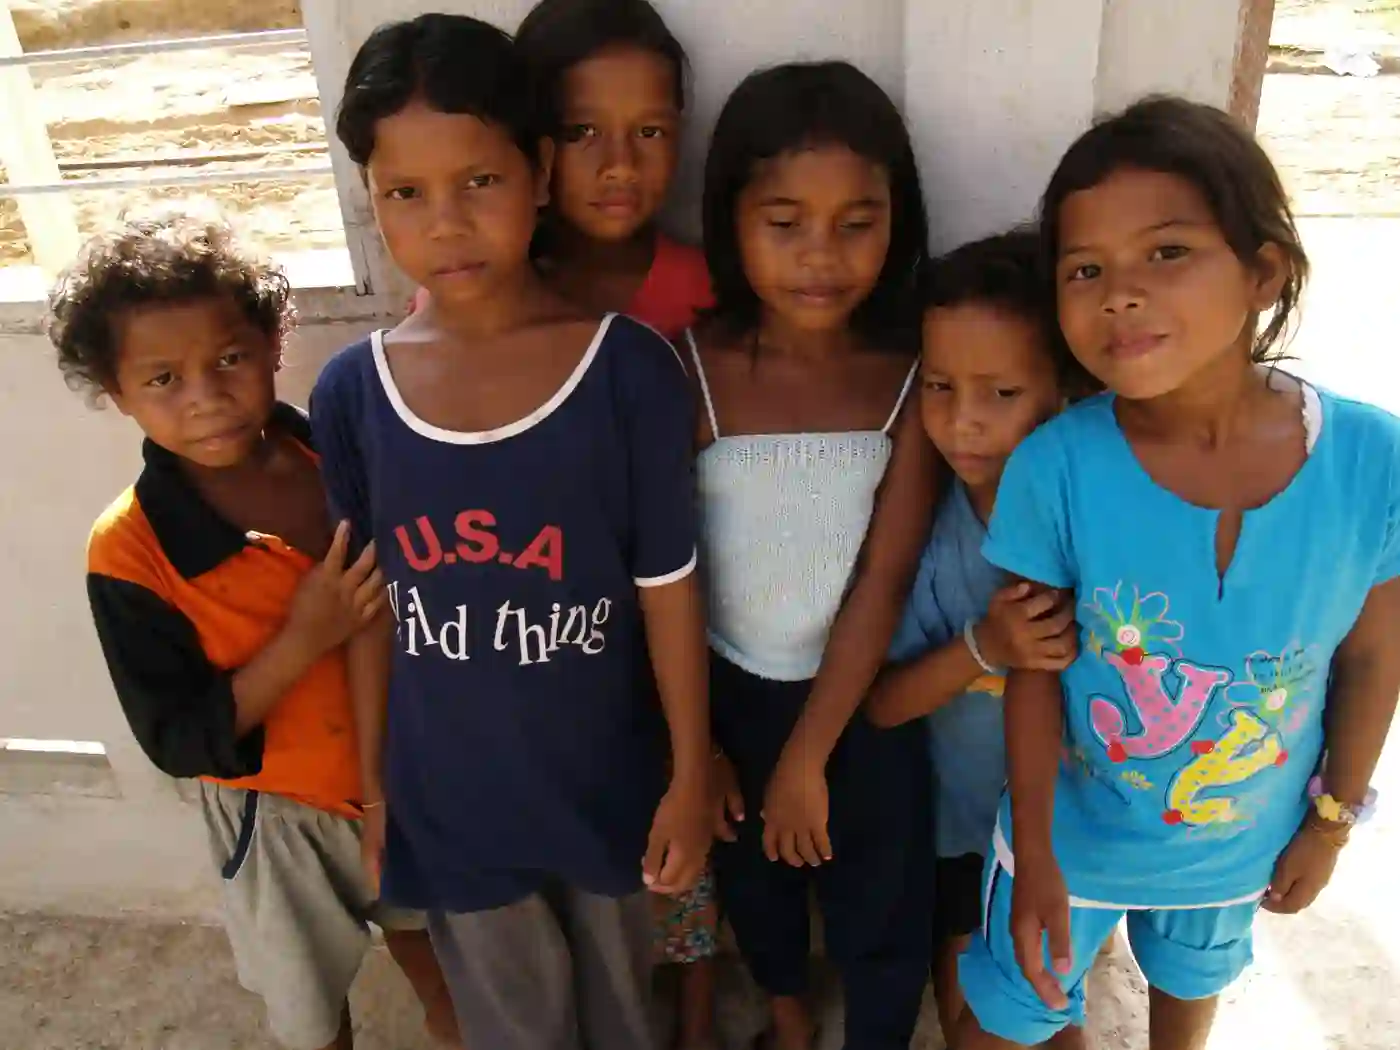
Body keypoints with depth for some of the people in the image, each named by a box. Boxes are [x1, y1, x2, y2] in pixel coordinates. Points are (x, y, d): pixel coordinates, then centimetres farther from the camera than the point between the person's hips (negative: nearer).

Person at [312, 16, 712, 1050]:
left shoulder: (631, 369, -17)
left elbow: (668, 587, -10)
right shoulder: (351, 392, -9)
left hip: (605, 784, -1)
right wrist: (374, 784, 6)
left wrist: (691, 776, -5)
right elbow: (373, 607, 0)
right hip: (447, 796, 2)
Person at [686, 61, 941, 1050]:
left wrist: (809, 756, -14)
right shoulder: (691, 372, -18)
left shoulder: (912, 375, -16)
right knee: (752, 879, 27)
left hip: (865, 697, -1)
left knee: (883, 910, 17)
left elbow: (885, 580, -16)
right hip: (727, 690, 1)